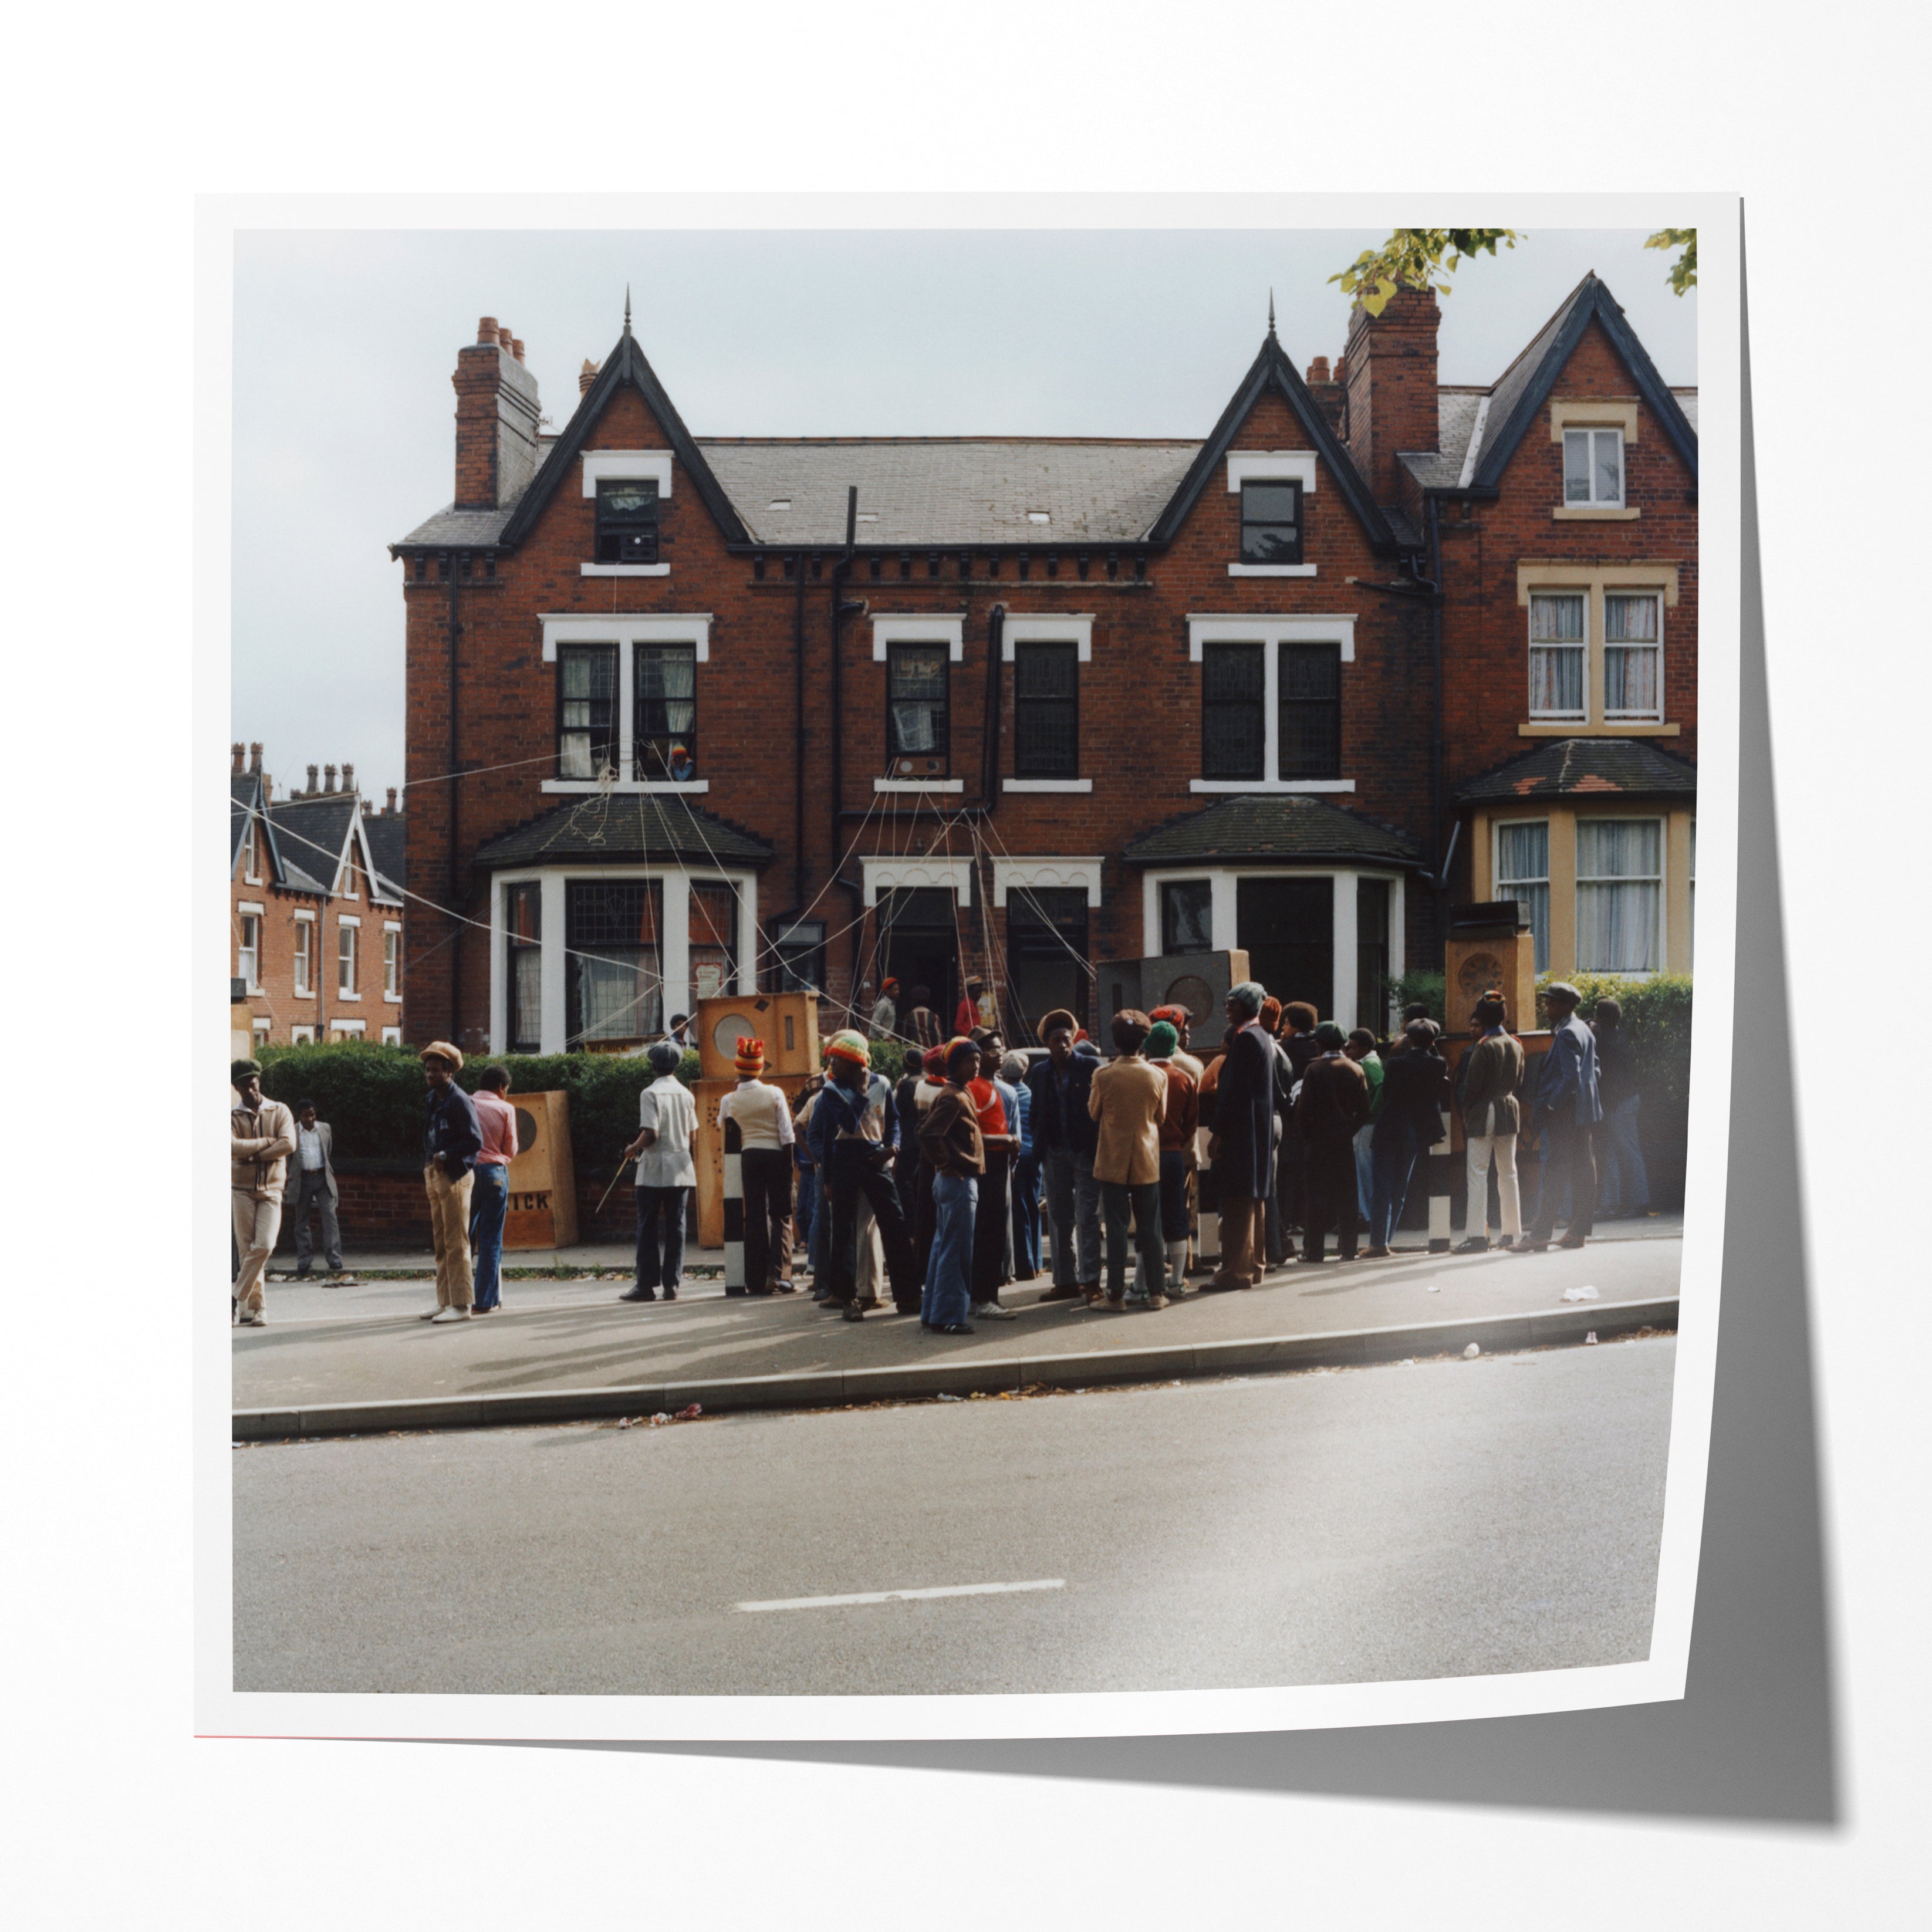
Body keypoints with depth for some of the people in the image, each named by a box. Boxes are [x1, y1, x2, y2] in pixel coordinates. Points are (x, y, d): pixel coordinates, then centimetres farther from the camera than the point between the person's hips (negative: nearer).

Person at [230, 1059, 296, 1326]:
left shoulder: (279, 1112, 6)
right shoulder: (232, 1117, 4)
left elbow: (289, 1144, -10)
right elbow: (232, 1147, -15)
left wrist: (254, 1155, -13)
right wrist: (268, 1142, -12)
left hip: (271, 1189, 0)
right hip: (242, 1189, 0)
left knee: (264, 1246, -14)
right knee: (247, 1249, -1)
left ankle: (237, 1297, -1)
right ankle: (254, 1307, 4)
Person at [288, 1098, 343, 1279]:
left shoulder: (325, 1128, 8)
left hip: (323, 1178, 1)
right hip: (302, 1180, -1)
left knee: (329, 1215, -10)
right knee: (301, 1221, 4)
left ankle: (334, 1261, -12)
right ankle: (304, 1263, 12)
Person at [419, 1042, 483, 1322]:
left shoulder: (460, 1101, -11)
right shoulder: (434, 1100, 16)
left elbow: (475, 1141, -16)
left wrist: (446, 1155, -22)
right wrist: (427, 1172, 15)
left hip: (455, 1176, -9)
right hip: (435, 1175, 9)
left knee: (456, 1243, -8)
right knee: (441, 1243, 12)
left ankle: (461, 1305, -6)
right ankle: (445, 1302, 18)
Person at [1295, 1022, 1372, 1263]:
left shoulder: (1314, 1070, -9)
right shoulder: (1356, 1070, 3)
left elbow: (1305, 1108, -11)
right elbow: (1364, 1110, 3)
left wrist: (1302, 1134, 0)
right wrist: (1350, 1128, 14)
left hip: (1319, 1140, -3)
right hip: (1346, 1140, 3)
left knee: (1316, 1195, 0)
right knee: (1347, 1196, 8)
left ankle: (1314, 1250, -1)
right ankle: (1348, 1249, 9)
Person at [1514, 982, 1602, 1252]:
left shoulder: (1566, 1034, -15)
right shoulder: (1585, 1031, 15)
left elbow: (1570, 1076, -21)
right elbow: (1593, 1070, 20)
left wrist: (1550, 1107, -18)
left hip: (1565, 1114, -10)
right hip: (1586, 1111, 10)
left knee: (1554, 1172, -9)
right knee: (1583, 1169, 8)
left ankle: (1540, 1235, -9)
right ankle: (1579, 1230, 11)